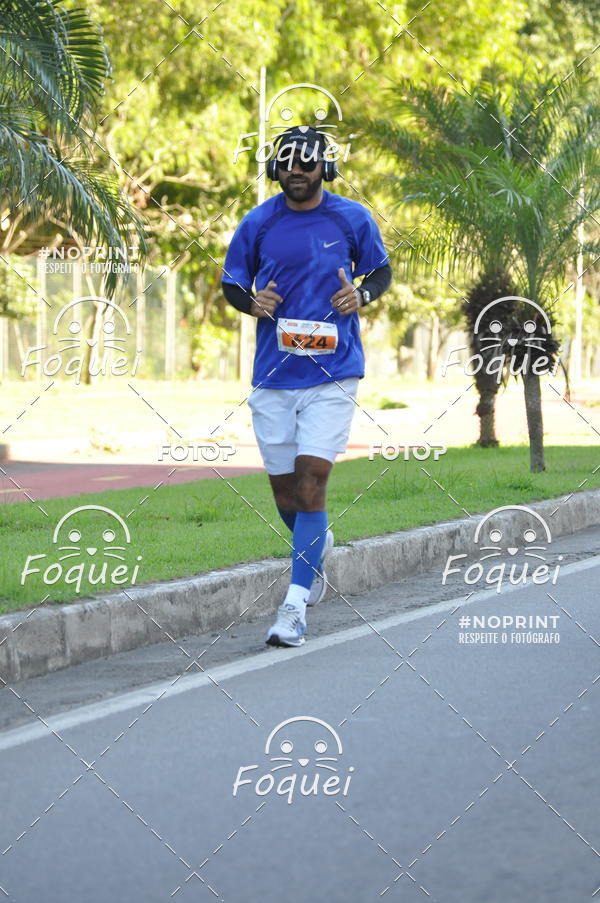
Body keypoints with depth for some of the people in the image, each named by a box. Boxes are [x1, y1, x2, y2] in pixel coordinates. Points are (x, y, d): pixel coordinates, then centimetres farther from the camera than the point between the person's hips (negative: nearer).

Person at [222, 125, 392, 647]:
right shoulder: (258, 223, 3)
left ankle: (295, 607, -12)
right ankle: (318, 546, 43)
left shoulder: (353, 219, 1)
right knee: (285, 491, 9)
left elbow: (381, 270, 13)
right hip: (273, 376, 3)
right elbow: (231, 281, 12)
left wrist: (362, 295, -9)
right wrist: (251, 301, -10)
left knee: (310, 483, -13)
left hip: (333, 373, -3)